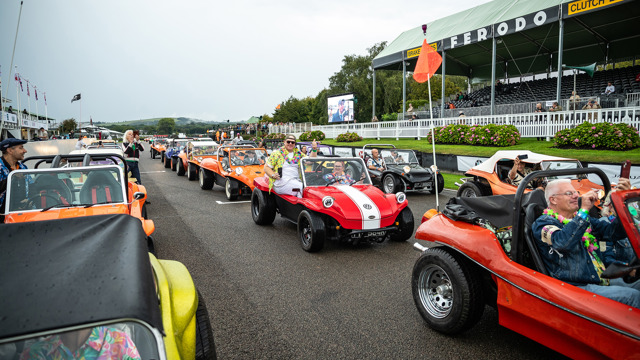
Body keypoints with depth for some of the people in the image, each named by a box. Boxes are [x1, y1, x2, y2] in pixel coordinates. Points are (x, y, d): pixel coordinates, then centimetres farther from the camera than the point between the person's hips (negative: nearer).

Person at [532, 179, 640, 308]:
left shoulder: (581, 218, 19)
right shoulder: (542, 223, -6)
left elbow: (613, 232, 11)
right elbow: (563, 242, -27)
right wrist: (584, 210, -20)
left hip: (602, 280, 8)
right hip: (576, 287, -8)